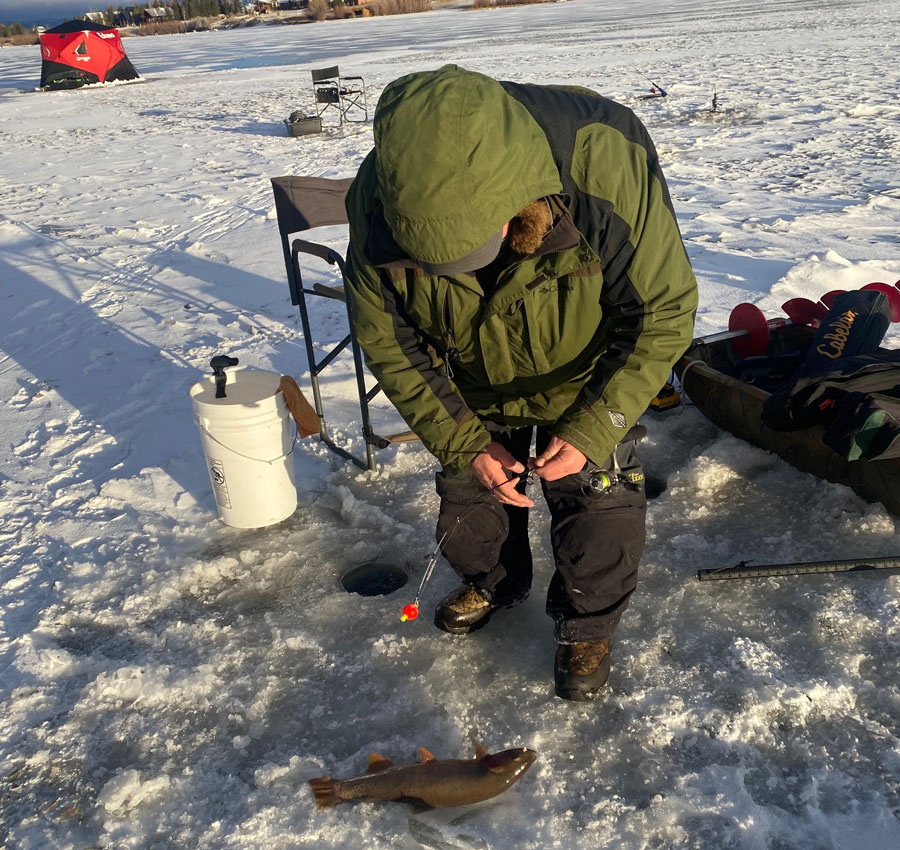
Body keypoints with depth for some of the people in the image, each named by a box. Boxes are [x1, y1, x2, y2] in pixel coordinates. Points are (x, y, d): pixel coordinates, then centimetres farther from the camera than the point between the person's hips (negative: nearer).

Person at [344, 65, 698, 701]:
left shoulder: (608, 163, -39)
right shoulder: (378, 202, -30)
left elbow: (664, 314, -26)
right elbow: (387, 339, -15)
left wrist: (593, 428, -31)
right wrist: (463, 440, -19)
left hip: (588, 381, -2)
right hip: (474, 388, 3)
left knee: (598, 514, -2)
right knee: (468, 492, 15)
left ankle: (588, 625, 29)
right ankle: (494, 582, 47)